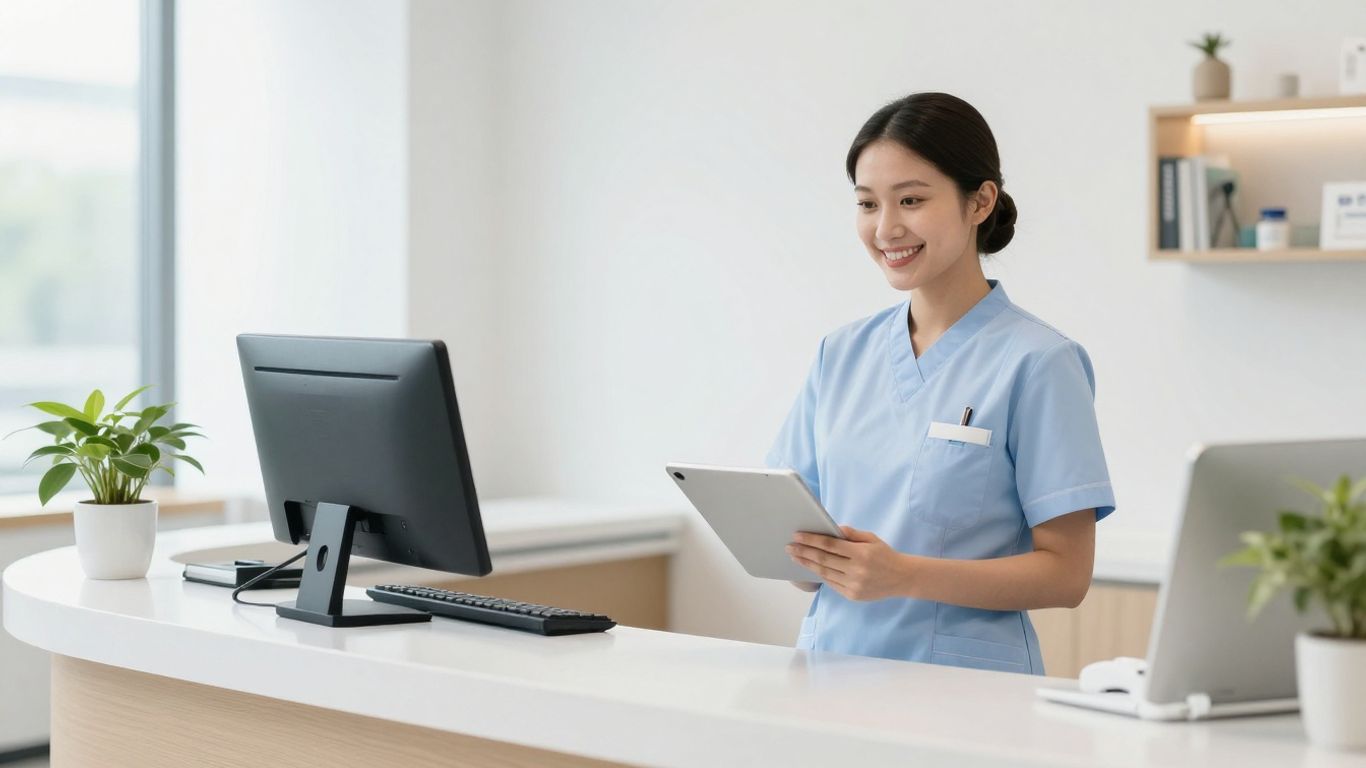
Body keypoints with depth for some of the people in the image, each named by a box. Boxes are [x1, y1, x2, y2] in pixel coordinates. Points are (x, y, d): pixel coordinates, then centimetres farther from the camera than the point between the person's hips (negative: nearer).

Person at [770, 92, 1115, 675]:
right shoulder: (841, 355, 12)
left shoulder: (1037, 363, -4)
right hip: (830, 667, 4)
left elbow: (1066, 573, -6)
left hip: (964, 677, -4)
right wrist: (793, 548, -9)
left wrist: (904, 575, -18)